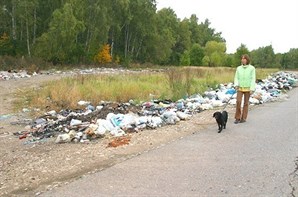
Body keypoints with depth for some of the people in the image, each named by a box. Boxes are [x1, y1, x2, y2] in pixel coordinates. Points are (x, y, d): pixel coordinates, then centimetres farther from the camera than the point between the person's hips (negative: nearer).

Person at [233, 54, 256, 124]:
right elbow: (236, 78, 8)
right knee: (238, 102, -11)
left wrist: (252, 89, -10)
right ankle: (237, 118, -2)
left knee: (246, 103, 4)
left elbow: (253, 79, -4)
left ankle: (243, 118, 14)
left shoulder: (252, 68, -2)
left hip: (248, 88, -2)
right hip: (240, 88, 2)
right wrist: (236, 85, -10)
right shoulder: (238, 68, 6)